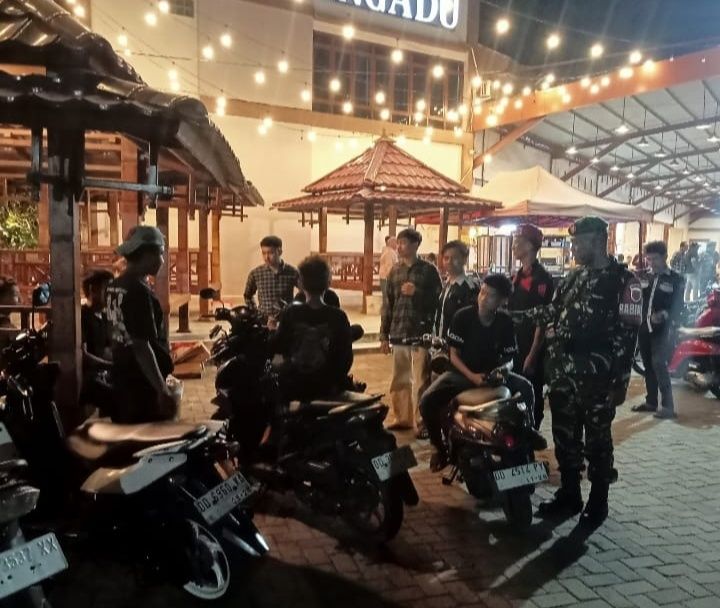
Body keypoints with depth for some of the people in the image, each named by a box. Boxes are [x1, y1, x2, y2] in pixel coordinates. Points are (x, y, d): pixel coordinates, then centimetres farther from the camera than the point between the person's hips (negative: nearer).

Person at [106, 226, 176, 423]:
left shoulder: (114, 286, 9)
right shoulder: (139, 291, -20)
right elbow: (141, 346, -25)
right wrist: (163, 391, -24)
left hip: (122, 379, 10)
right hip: (143, 384, -10)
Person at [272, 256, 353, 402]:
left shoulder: (290, 314, -10)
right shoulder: (338, 317, -10)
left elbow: (277, 347, -3)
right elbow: (346, 356, -7)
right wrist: (338, 381, 7)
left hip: (292, 389, 0)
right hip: (325, 388, 0)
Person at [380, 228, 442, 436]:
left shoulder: (429, 270, -2)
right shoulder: (394, 271, 10)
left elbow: (439, 300, -1)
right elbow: (388, 304, 11)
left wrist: (416, 293, -14)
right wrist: (384, 335, 9)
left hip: (421, 333, -4)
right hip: (398, 333, 5)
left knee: (420, 382, -2)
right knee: (399, 380, 14)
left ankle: (421, 423, 7)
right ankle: (399, 417, 26)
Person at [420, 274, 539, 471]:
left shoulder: (505, 322, -6)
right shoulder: (462, 317, -12)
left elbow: (509, 358, 2)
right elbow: (454, 355, -8)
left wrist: (503, 369, -22)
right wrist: (472, 376, -23)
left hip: (492, 373, 2)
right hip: (462, 373, -1)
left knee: (525, 388, -24)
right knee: (427, 402, -25)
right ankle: (438, 446, 0)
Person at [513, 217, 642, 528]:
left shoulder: (624, 281, -8)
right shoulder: (574, 276, 13)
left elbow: (627, 334, -12)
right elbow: (552, 310, 20)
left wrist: (621, 381, -16)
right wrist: (514, 314, 9)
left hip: (597, 375, -6)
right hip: (563, 371, 7)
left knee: (597, 440, 6)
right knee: (564, 436, 14)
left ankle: (598, 502, 22)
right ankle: (569, 495, 29)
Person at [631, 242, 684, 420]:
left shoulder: (676, 279, -1)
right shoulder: (644, 277, 13)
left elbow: (678, 305, -6)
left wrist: (664, 315, -24)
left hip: (662, 328, -5)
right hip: (643, 327, 5)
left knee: (658, 363, -15)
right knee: (648, 365, 10)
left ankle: (668, 405, -9)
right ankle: (651, 401, 21)